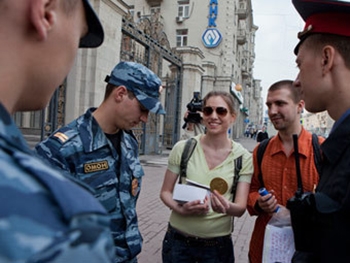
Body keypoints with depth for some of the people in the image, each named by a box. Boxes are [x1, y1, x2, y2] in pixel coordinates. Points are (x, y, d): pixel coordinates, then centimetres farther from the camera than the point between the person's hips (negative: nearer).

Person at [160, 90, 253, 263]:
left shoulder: (243, 158, -6)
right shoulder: (183, 148, -6)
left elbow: (240, 208, -6)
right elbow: (165, 192, 1)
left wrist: (228, 208, -28)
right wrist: (180, 209, -18)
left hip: (218, 244, 0)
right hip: (178, 240, 0)